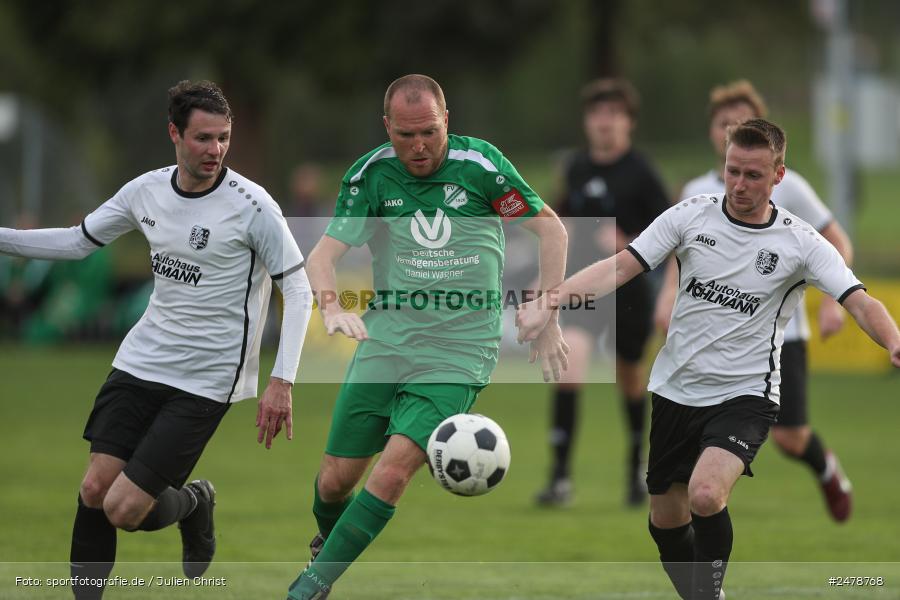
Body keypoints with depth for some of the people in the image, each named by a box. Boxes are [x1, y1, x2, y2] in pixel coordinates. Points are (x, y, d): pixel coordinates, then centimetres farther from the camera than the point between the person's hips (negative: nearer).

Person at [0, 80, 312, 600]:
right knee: (95, 489, -4)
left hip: (206, 381, -5)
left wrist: (282, 383, -17)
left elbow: (298, 291, -10)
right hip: (141, 362, 5)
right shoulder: (147, 191, 2)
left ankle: (193, 504, 22)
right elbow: (78, 241, 16)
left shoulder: (251, 205, -14)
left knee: (124, 509, -11)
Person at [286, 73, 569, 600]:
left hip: (458, 352, -2)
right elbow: (325, 252, -7)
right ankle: (326, 543, 36)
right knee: (337, 477, 2)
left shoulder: (480, 165, -9)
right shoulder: (371, 175, -3)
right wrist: (332, 305, -29)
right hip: (384, 341, 3)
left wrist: (548, 321, -2)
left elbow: (550, 229, 0)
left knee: (394, 468, -19)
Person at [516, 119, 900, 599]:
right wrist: (550, 301, -23)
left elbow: (860, 303, -15)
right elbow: (621, 266, -8)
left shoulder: (800, 242, -7)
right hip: (676, 392, 4)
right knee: (665, 523, 11)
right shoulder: (690, 216, -2)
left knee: (706, 495, -29)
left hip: (744, 397, -4)